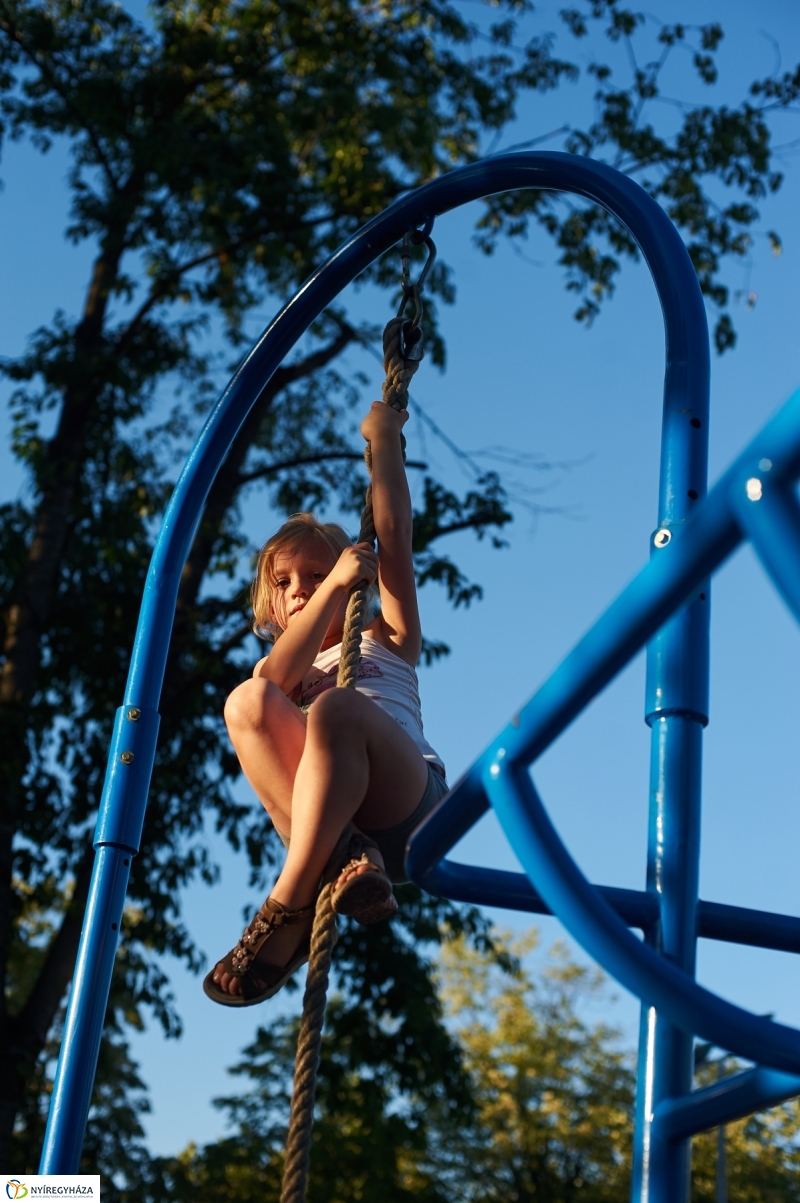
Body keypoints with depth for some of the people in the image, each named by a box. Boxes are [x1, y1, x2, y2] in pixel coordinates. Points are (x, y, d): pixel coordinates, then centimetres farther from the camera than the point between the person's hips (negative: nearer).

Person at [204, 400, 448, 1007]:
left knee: (337, 707, -34)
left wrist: (384, 439, 17)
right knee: (246, 700, -23)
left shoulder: (386, 637, 30)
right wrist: (333, 587, 2)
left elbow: (394, 532, 17)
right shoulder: (285, 669, 32)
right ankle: (337, 858, -39)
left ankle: (287, 911, -38)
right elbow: (274, 680, 4)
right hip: (325, 813, 2)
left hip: (407, 804, -2)